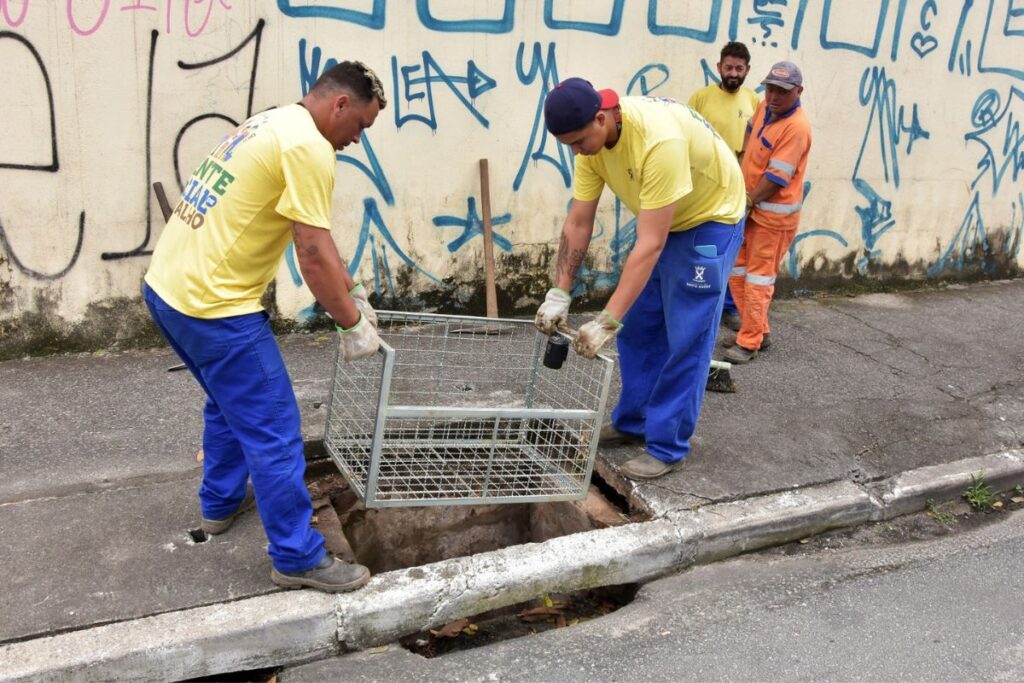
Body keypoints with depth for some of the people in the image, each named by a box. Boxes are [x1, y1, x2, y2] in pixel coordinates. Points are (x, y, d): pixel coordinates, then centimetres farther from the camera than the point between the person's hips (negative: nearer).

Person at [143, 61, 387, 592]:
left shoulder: (272, 125, 16)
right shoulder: (308, 147, -16)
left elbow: (316, 239, 20)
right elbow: (313, 254, -19)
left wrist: (353, 294, 21)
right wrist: (353, 325, -8)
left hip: (167, 287, 10)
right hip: (213, 307, -10)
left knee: (229, 402, 28)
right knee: (274, 433, -2)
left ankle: (221, 503, 44)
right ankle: (298, 558, 9)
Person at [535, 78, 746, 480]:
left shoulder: (660, 141, -39)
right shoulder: (591, 137, -16)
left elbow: (650, 245, -39)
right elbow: (578, 223, -11)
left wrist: (608, 321, -40)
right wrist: (559, 294, -16)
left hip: (710, 219, -7)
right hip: (660, 220, 7)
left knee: (684, 340, -6)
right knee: (637, 328, 11)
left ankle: (668, 446, 6)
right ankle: (632, 423, 26)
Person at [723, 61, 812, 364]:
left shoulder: (796, 127, -21)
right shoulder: (764, 108, 4)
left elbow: (776, 178, -22)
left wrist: (748, 203, -12)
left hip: (774, 215, -9)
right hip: (750, 206, 9)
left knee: (759, 277, -3)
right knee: (736, 268, 14)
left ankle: (750, 342, 7)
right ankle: (759, 330, 26)